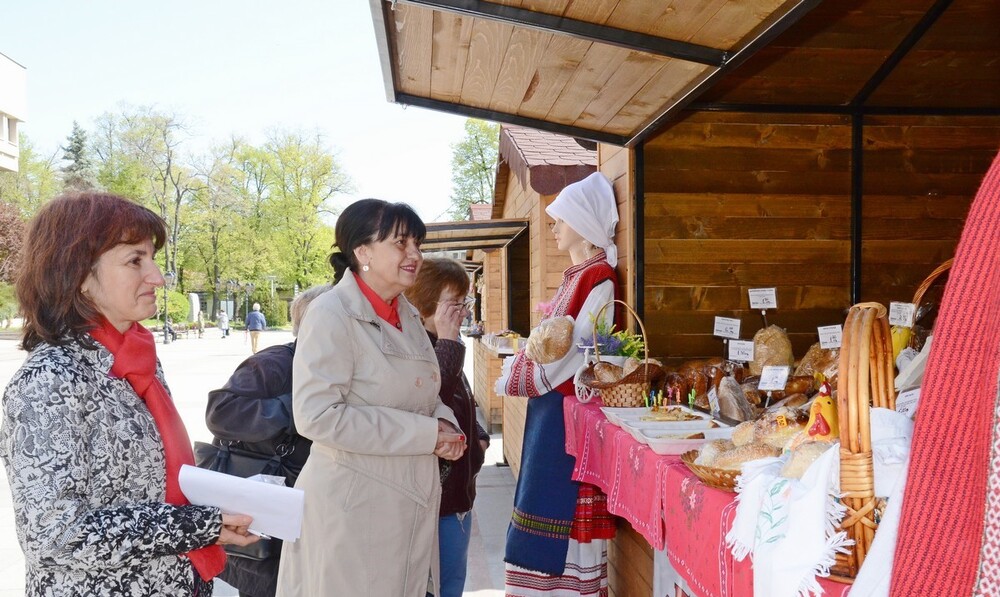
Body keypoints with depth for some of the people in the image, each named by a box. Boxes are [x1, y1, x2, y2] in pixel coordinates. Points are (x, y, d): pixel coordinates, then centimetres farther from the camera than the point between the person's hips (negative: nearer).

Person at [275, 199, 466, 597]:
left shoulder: (408, 316, 9)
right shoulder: (331, 315, -16)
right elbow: (316, 416, -24)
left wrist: (443, 421, -3)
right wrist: (424, 433, -21)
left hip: (410, 504, 8)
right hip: (353, 508, -7)